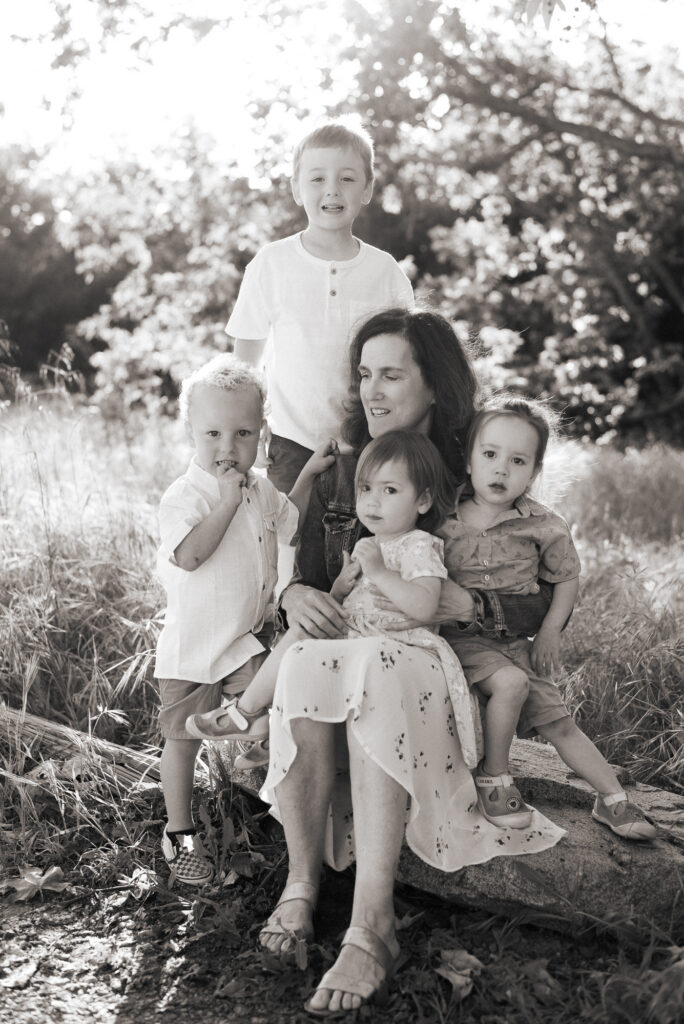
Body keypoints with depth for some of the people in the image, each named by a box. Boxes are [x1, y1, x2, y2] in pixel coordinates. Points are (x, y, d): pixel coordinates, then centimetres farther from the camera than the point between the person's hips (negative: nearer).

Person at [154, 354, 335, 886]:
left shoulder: (260, 488, 3)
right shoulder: (184, 496, -20)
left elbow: (288, 521, 24)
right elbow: (189, 555, -35)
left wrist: (308, 474, 13)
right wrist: (228, 502, -33)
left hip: (251, 633, 6)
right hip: (194, 642, -5)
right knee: (184, 738, 7)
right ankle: (179, 832, 21)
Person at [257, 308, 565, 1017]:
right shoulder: (337, 474, 16)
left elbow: (544, 603, 0)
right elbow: (305, 574, 18)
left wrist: (472, 604, -19)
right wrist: (294, 595, -6)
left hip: (438, 661, -3)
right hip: (343, 645, 3)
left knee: (375, 677, -39)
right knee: (302, 670, -34)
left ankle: (370, 928, -40)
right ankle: (301, 883, -24)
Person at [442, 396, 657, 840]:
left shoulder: (543, 526, -7)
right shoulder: (442, 518, -6)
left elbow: (567, 577, 6)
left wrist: (550, 631, -1)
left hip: (517, 641, 2)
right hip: (461, 637, -2)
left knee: (558, 722, 5)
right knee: (510, 682, -28)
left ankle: (613, 799, 18)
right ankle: (493, 779, -9)